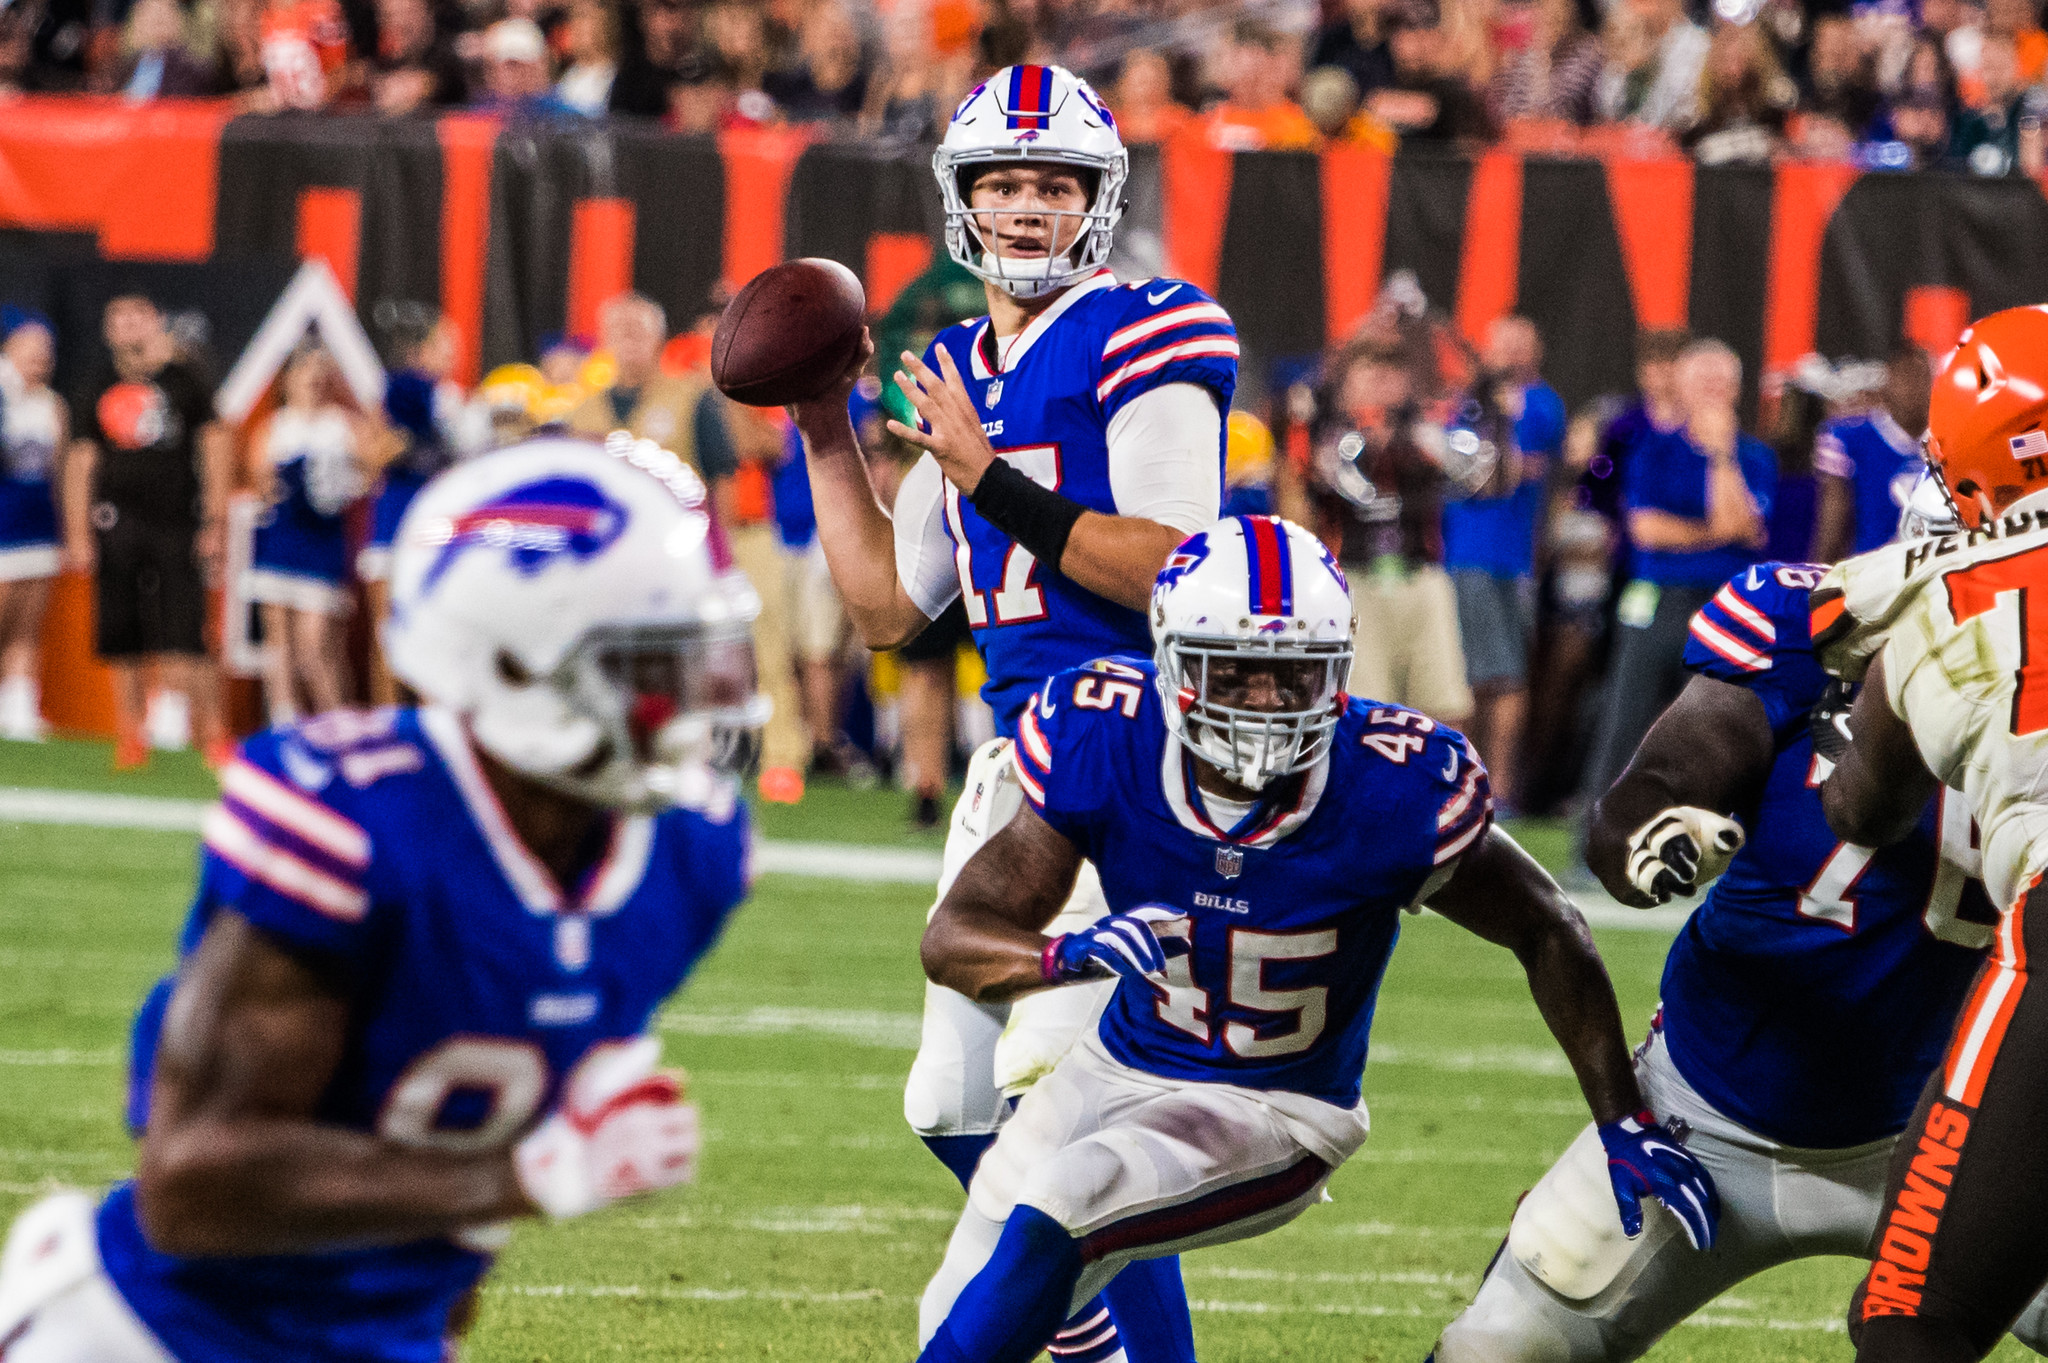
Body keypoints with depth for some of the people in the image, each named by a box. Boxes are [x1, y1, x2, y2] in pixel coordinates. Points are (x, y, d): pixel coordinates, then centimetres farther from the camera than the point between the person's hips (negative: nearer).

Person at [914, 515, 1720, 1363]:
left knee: (1054, 1206, -28)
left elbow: (1547, 935, -10)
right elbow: (954, 939, -22)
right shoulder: (1105, 747, -22)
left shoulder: (1390, 795, -27)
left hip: (1279, 1116, -4)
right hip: (1122, 1067, 4)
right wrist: (1068, 957, -44)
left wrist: (1624, 1124, -11)